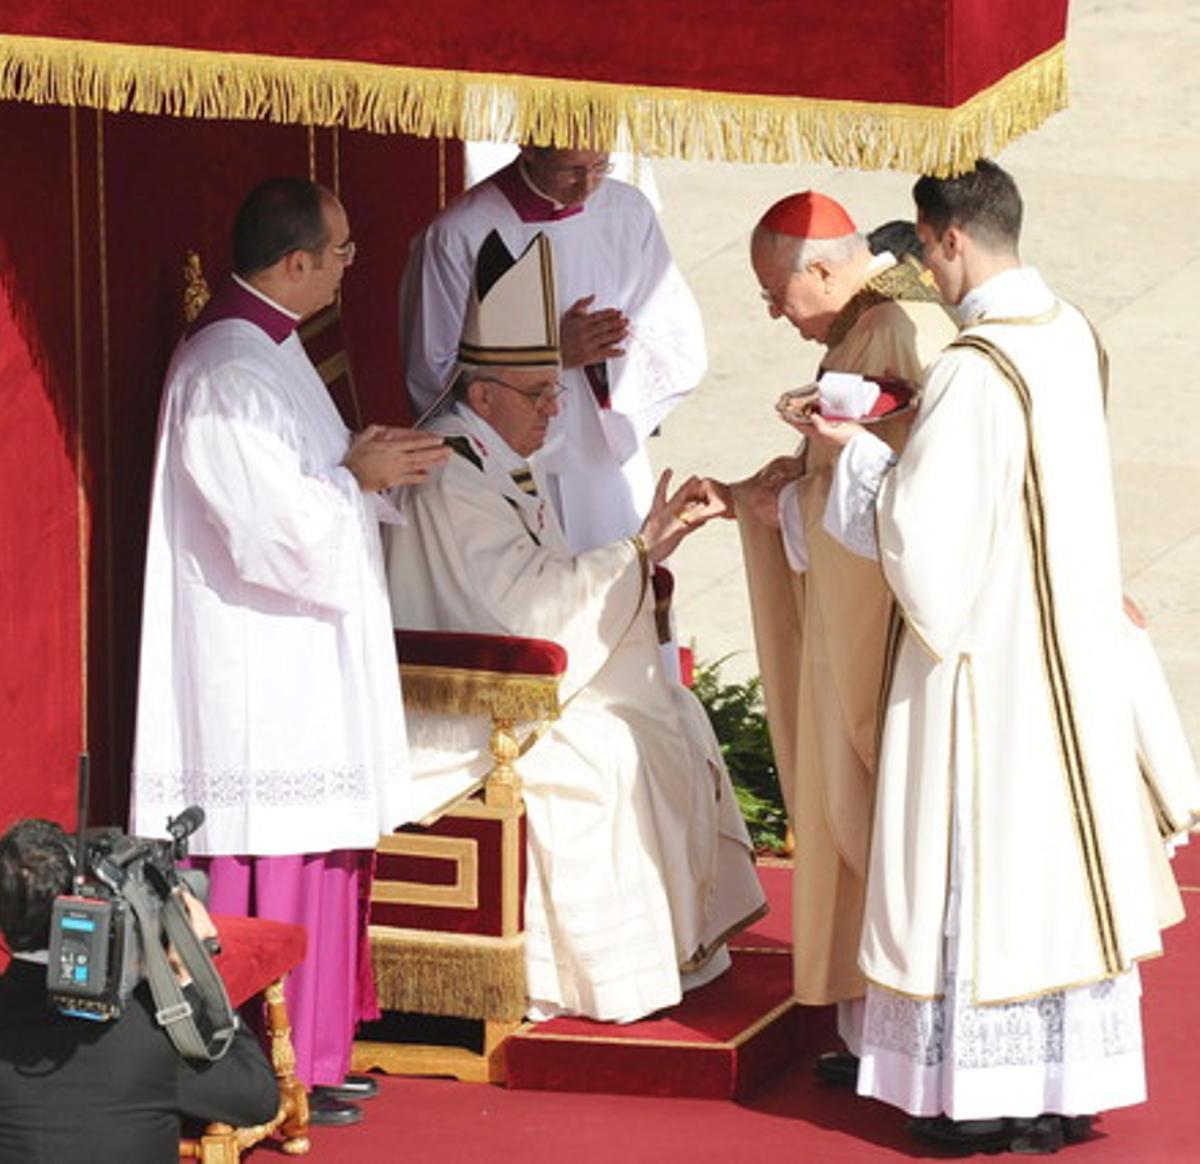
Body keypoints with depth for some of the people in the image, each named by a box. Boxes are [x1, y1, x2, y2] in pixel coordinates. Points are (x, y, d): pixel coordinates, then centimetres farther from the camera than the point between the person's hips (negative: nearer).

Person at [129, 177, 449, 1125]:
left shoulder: (269, 351, 13)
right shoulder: (226, 371, -20)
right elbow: (274, 524, -23)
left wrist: (369, 464, 6)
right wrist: (360, 477, -9)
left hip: (300, 662, 10)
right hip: (258, 674, -10)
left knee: (313, 859, 13)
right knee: (271, 868, -5)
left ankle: (309, 1057, 19)